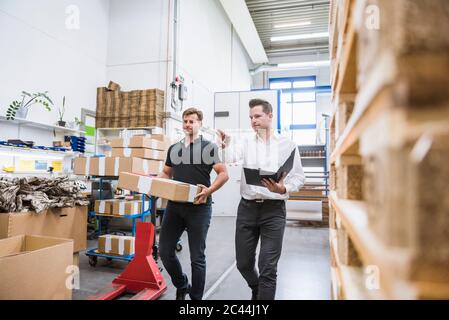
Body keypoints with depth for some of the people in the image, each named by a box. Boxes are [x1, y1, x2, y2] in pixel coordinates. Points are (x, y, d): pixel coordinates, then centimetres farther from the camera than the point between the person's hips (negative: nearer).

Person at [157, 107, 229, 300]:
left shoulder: (209, 147, -2)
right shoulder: (173, 149, 14)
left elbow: (223, 174, -7)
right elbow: (166, 173, 23)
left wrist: (209, 190, -23)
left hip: (199, 207, -5)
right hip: (174, 205, 6)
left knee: (197, 257, 4)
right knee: (165, 251, 9)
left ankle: (196, 297, 22)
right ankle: (182, 285, 34)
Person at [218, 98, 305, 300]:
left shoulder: (288, 145, 1)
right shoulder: (246, 143, 6)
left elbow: (299, 177, 0)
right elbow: (228, 159, -12)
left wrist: (283, 189, -20)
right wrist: (224, 146, -33)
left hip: (273, 209, -2)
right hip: (247, 207, 3)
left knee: (268, 267, -2)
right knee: (243, 263, 14)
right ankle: (257, 290, 44)